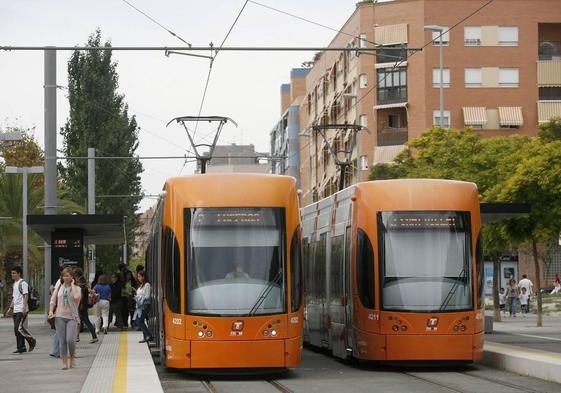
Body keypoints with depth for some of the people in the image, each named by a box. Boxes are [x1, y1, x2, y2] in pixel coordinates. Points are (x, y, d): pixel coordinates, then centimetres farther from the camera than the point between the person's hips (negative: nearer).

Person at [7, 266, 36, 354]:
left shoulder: (23, 283, -9)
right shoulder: (14, 284, 19)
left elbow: (26, 296, -15)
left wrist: (24, 308, -22)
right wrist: (11, 308, 20)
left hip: (21, 310, -9)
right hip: (15, 310, 9)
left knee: (19, 328, -16)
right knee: (17, 329, 6)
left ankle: (31, 341, 0)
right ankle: (21, 347, 10)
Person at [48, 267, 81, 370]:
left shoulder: (76, 288, 6)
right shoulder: (59, 288, 12)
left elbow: (76, 297, -16)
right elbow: (53, 300, 11)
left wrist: (72, 284, -7)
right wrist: (51, 311, -5)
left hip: (72, 317, -2)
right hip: (60, 316, 2)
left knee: (70, 339, -15)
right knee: (62, 341, 0)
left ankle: (72, 357, 9)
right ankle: (64, 363, 5)